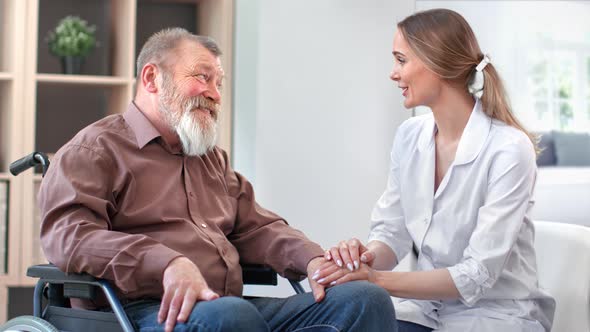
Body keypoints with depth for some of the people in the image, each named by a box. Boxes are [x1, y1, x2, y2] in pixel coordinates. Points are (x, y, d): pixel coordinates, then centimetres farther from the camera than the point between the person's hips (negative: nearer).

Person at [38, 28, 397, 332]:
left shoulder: (214, 159, 32)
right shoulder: (96, 148, 7)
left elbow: (256, 228, 28)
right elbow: (68, 235, -10)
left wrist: (313, 260, 3)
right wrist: (168, 263, -27)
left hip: (230, 302, 7)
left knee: (366, 299, -16)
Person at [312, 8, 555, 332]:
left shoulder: (508, 149, -18)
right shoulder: (409, 136, 2)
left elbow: (477, 275, -20)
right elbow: (392, 233, 4)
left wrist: (379, 279, -28)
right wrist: (367, 257, -19)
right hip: (427, 305, 5)